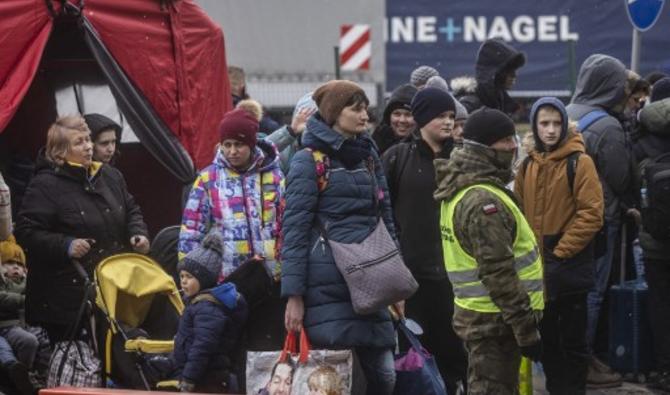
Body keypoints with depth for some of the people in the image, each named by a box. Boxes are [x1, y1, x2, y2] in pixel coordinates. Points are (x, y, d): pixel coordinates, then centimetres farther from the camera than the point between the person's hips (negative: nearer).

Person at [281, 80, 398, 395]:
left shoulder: (368, 157, 16)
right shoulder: (310, 160, -3)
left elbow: (386, 219, 21)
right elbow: (294, 229, -7)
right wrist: (294, 295, -12)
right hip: (327, 284, -6)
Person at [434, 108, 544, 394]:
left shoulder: (460, 190, 13)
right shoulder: (484, 201, -21)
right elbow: (498, 274, -24)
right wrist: (527, 329, -20)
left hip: (475, 313, 10)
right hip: (495, 320, -10)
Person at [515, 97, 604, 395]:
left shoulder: (579, 162, -9)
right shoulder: (527, 166, 8)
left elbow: (592, 214, -15)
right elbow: (518, 212, 16)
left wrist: (560, 251, -15)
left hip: (570, 268, -5)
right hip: (536, 268, 6)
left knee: (572, 340, 2)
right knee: (546, 339, 13)